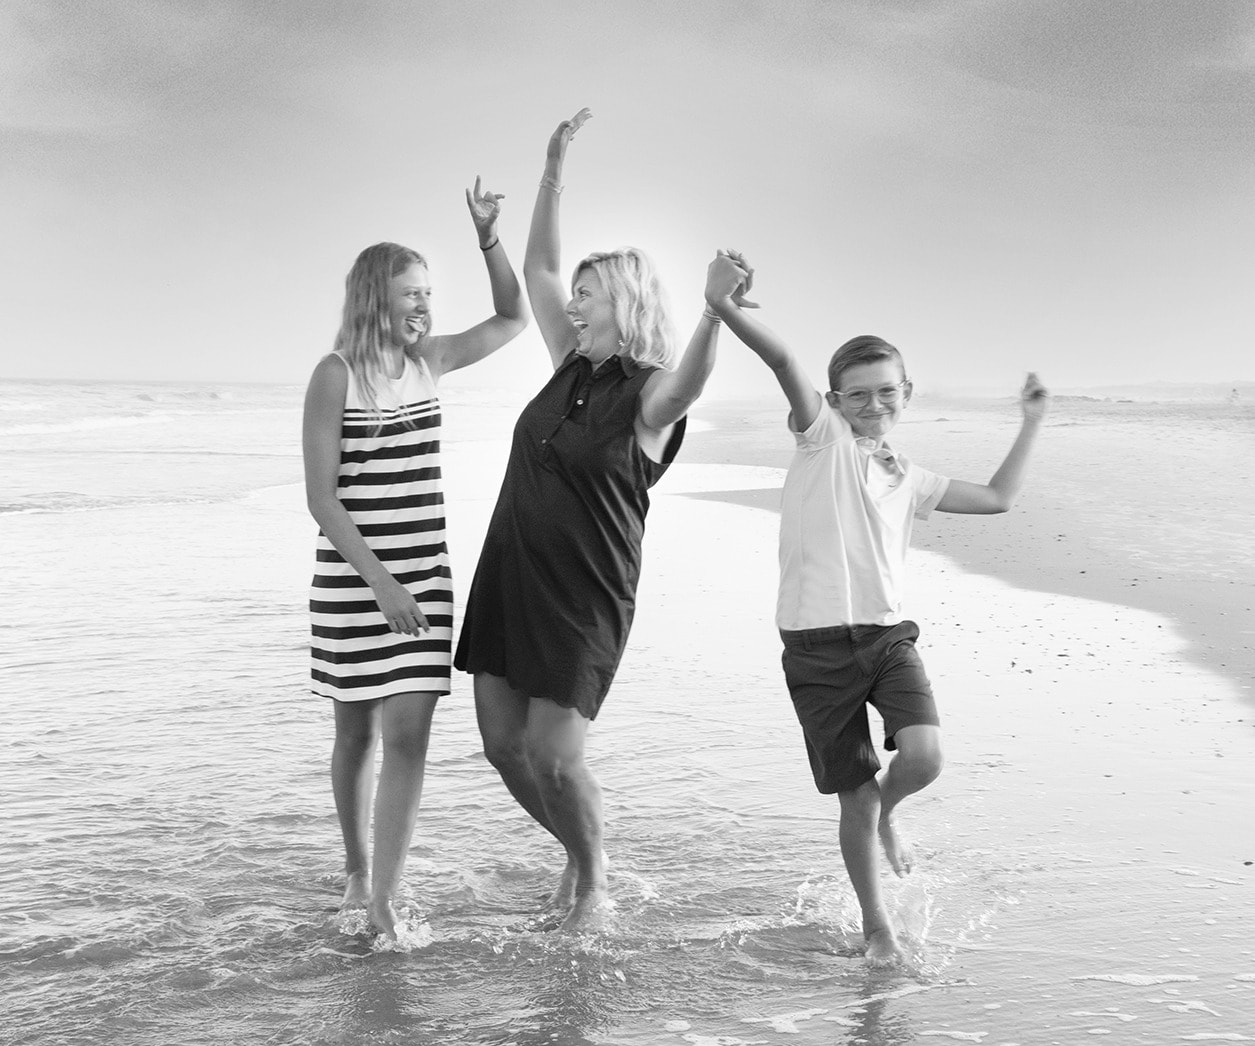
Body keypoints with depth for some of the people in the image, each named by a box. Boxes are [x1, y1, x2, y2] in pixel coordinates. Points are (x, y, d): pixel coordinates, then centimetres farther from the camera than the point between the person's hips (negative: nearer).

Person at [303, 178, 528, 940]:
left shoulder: (429, 359, 4)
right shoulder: (336, 375, -10)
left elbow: (513, 319, 16)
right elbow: (322, 497, -13)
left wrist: (490, 239, 0)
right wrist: (380, 581, -19)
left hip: (425, 576, 3)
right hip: (354, 579, -3)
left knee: (408, 734, -6)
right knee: (356, 733, 11)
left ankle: (384, 899, -1)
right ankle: (357, 873, 30)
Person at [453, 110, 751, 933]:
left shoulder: (651, 395, -11)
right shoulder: (574, 366, 8)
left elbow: (690, 379, -35)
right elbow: (537, 268, 15)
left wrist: (715, 310, -54)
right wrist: (554, 170, 10)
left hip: (585, 595, -7)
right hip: (509, 577, 7)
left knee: (553, 755, -8)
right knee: (502, 743, 8)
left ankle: (594, 884, 18)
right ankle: (583, 854, 31)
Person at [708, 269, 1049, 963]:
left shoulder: (911, 481, 15)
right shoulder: (822, 438, 0)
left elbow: (997, 499, 25)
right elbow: (782, 360, -16)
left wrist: (1031, 425, 25)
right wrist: (725, 308, -32)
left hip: (887, 637, 3)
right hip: (816, 646, -3)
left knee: (924, 756, -22)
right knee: (854, 800, 3)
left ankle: (886, 809, 16)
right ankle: (875, 924, 28)